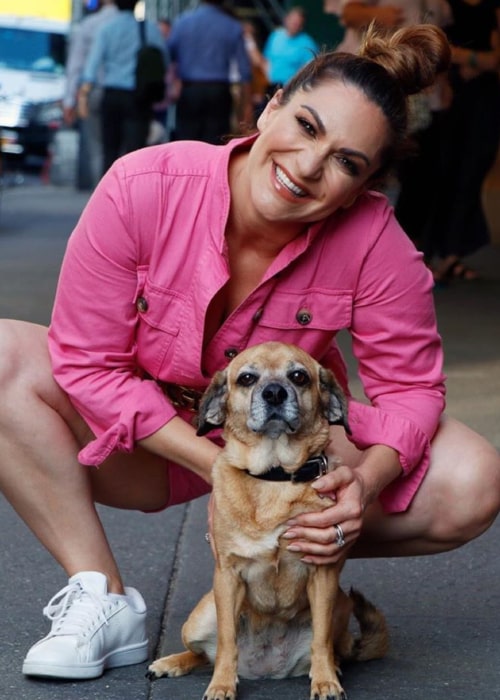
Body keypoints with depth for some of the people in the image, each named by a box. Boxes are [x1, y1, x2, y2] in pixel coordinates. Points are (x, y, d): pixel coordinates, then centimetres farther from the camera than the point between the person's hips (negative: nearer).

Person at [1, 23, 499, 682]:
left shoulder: (372, 238, -25)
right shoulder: (142, 189, -26)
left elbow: (411, 386, -15)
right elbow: (88, 362, -20)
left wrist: (365, 485, -37)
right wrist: (222, 467, -28)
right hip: (150, 444, 0)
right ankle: (103, 598, -18)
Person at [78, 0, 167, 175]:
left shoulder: (106, 29, 2)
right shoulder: (150, 28, 3)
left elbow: (94, 61, -10)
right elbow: (164, 62, 7)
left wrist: (85, 90, -17)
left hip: (112, 96, 1)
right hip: (139, 100, -1)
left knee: (110, 151, 13)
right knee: (134, 152, -8)